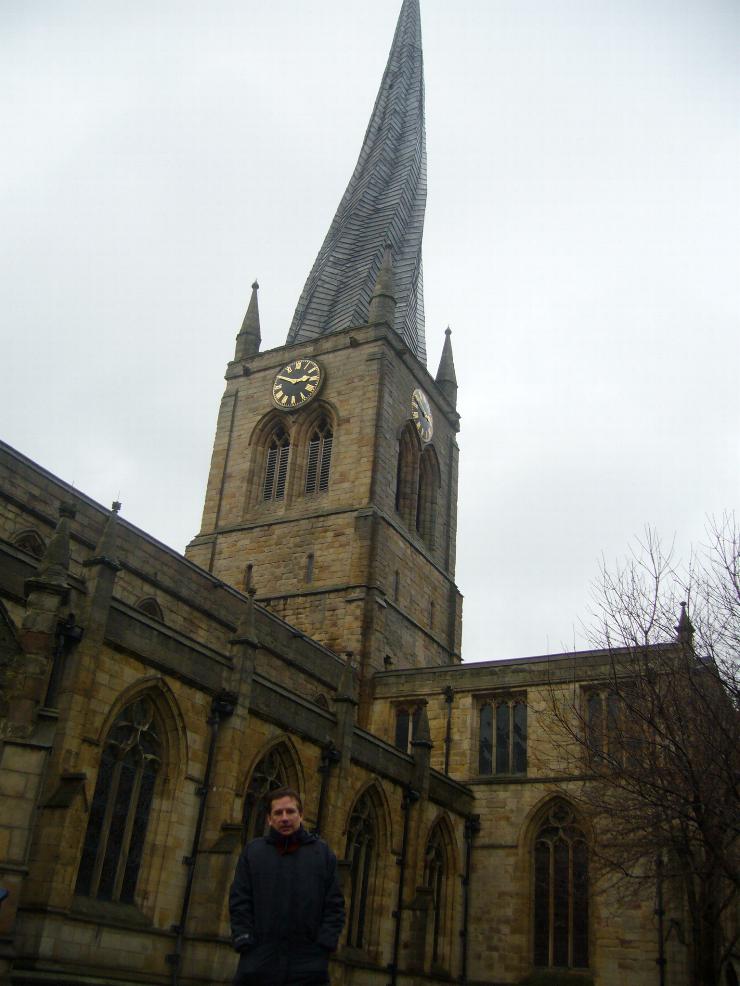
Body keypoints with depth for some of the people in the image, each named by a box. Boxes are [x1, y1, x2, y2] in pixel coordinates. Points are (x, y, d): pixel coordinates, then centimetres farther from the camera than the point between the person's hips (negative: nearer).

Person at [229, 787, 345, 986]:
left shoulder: (322, 853, 9)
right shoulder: (252, 852, 10)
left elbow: (334, 906, 6)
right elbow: (239, 902, 5)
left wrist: (324, 945, -6)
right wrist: (245, 944, -6)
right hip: (257, 967, 1)